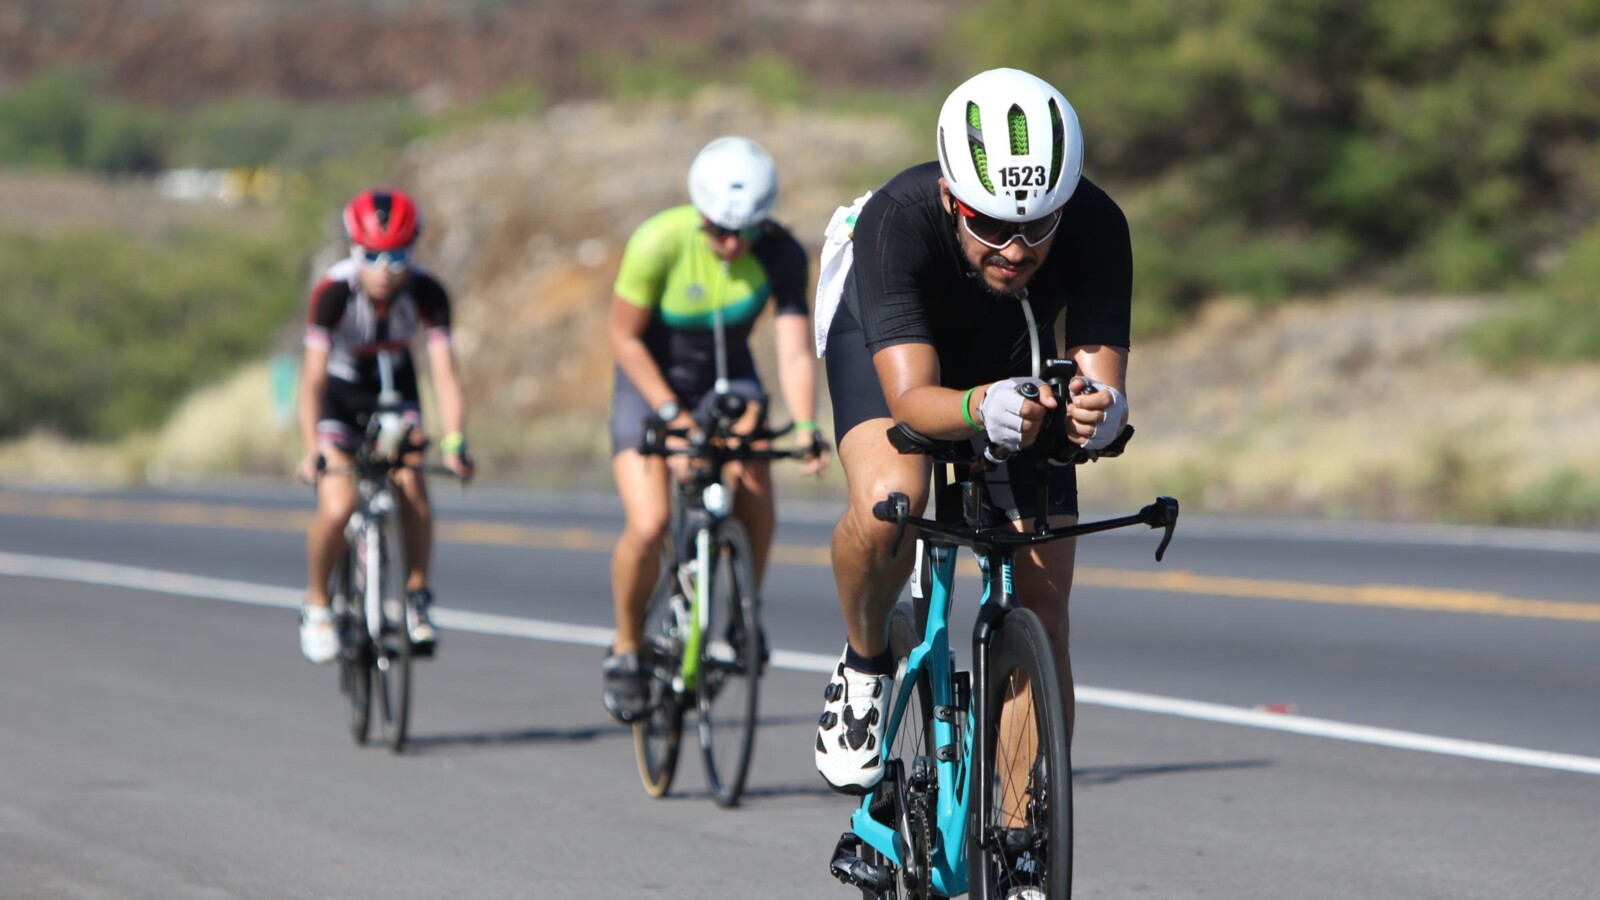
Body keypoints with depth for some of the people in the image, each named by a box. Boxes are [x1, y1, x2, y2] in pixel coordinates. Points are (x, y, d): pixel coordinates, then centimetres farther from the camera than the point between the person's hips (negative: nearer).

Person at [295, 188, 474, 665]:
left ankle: (416, 595, -4)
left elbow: (444, 372, -27)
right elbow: (312, 378, -34)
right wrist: (312, 449, -46)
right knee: (338, 507, -20)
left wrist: (454, 441, -41)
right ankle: (317, 606, 3)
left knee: (410, 483, -22)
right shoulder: (334, 291, -30)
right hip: (339, 392, -2)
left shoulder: (426, 294, -24)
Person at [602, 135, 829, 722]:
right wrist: (672, 413, -25)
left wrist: (806, 427, -39)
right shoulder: (658, 243, -27)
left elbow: (794, 350, -23)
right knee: (648, 525, -20)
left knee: (754, 485, -29)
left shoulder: (781, 255, -21)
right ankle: (626, 649, 3)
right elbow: (625, 338, -17)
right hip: (651, 380, -2)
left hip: (726, 377, 2)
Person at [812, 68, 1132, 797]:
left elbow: (1103, 373, -36)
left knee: (1042, 608, -9)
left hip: (1014, 356, 2)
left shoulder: (1095, 227, -35)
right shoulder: (898, 218, -40)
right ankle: (865, 665, -4)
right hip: (886, 343, -2)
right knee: (888, 500, -35)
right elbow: (912, 398, -45)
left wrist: (1100, 410, -61)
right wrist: (980, 409, -67)